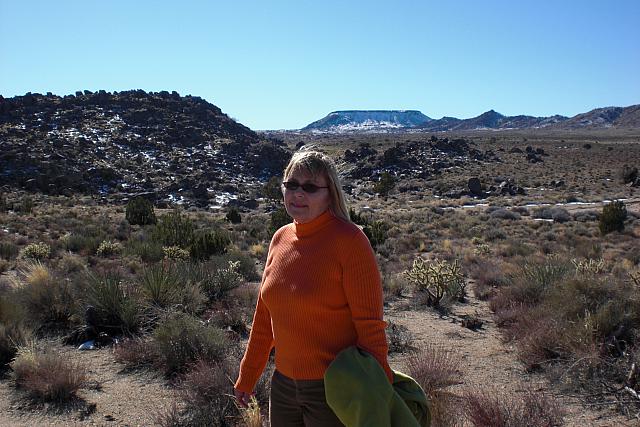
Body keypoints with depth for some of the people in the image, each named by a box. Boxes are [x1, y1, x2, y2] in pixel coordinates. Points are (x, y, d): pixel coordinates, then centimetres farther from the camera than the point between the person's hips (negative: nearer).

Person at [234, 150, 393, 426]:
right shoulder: (280, 239, 3)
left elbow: (370, 324, -16)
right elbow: (265, 316, 10)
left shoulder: (348, 240, -16)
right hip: (284, 383, 6)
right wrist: (247, 376, 15)